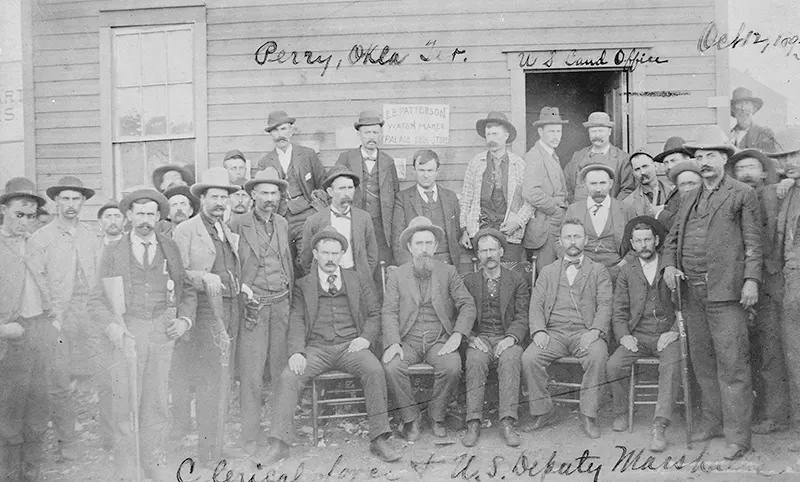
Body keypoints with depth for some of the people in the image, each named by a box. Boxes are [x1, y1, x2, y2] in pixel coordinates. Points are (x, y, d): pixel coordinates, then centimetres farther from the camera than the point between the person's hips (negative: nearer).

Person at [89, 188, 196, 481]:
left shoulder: (170, 249, 11)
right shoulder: (114, 252, 6)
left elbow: (187, 290, 17)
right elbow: (97, 300, 4)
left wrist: (185, 319, 2)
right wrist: (111, 326, -12)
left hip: (162, 331, 2)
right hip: (128, 333, -2)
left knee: (158, 402, 5)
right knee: (126, 403, -2)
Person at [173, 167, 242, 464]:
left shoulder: (230, 233, 21)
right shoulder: (185, 230, 0)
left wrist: (241, 287, 12)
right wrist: (204, 278, -23)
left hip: (231, 311, 6)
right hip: (205, 309, -6)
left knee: (222, 379, 9)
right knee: (208, 380, -9)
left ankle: (216, 441, 19)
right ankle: (205, 446, -2)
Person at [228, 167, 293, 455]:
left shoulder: (283, 224, 14)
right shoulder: (238, 225, -1)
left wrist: (290, 292, 11)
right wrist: (239, 286, -13)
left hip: (282, 304, 4)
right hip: (252, 306, -4)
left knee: (283, 371, 5)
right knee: (251, 374, -4)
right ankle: (249, 437, 4)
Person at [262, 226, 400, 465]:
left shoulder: (357, 281, 19)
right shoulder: (303, 286, 14)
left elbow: (374, 313, 16)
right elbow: (296, 320, 3)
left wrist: (366, 337, -5)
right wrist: (297, 352, -14)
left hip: (350, 346, 0)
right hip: (316, 348, 0)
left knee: (374, 370, -29)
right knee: (288, 377, -26)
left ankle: (379, 440, -25)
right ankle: (279, 443, -21)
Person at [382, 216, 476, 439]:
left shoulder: (448, 273, 12)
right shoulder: (396, 275, 11)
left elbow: (467, 305, 3)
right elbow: (389, 312, 1)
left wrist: (457, 335, -14)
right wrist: (393, 343, -16)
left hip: (440, 341, 0)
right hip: (407, 341, 0)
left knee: (452, 367, -29)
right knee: (392, 367, -29)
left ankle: (437, 416, -4)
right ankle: (410, 418, -8)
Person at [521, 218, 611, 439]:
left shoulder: (598, 271, 15)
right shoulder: (547, 272, 21)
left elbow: (605, 305, 3)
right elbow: (536, 304, 10)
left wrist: (595, 331, -16)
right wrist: (538, 331, -10)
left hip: (584, 332, -1)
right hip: (553, 333, 2)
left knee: (597, 356, -33)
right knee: (528, 358, -26)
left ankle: (588, 415, -20)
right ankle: (543, 410, -7)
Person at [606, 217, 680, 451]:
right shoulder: (626, 272, 13)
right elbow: (619, 311, 11)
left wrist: (675, 331, -10)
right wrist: (624, 335, -5)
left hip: (667, 335, -2)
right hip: (638, 335, 2)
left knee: (671, 366, -32)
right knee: (613, 366, -23)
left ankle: (659, 426, -32)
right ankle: (621, 413, 2)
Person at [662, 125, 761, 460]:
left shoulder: (742, 194, 4)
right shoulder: (689, 200, 20)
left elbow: (752, 242, -1)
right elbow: (672, 238, 21)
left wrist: (751, 279, -11)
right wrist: (669, 265, 2)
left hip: (725, 292, -6)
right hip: (693, 293, 6)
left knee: (732, 364, -4)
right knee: (702, 362, 12)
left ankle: (738, 436, 2)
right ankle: (713, 421, 25)